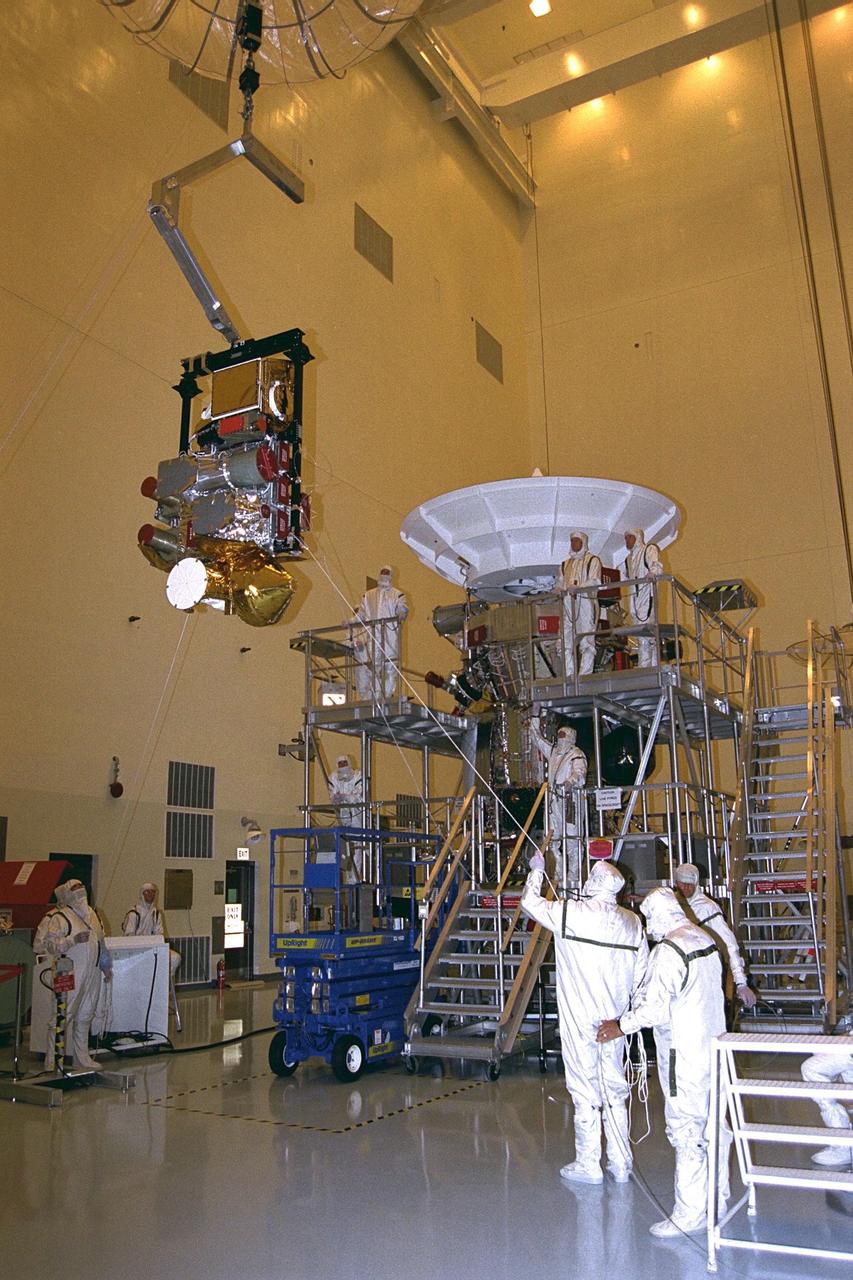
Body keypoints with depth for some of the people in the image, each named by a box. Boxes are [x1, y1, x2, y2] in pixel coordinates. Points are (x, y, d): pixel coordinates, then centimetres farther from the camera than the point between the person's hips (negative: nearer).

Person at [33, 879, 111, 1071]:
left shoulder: (90, 913, 16)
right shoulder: (57, 917, -9)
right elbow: (42, 944, -18)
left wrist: (105, 965, 26)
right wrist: (73, 940, -24)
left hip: (92, 972, 7)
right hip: (71, 974, -7)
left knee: (85, 1016, 13)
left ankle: (82, 1058, 22)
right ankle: (52, 1061, 4)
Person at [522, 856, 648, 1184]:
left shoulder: (571, 913, -12)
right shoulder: (633, 923, 2)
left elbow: (530, 902, 4)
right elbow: (641, 976, 8)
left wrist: (537, 870, 20)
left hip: (580, 1020, -5)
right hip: (614, 1021, 5)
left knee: (584, 1087, 3)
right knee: (615, 1088, 13)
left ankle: (588, 1164, 12)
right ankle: (621, 1163, 22)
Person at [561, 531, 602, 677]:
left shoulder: (592, 560, 9)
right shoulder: (567, 563, 26)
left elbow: (595, 581, -6)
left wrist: (578, 587, -21)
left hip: (585, 601, -5)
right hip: (568, 603, 5)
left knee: (586, 641, -9)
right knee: (566, 641, -3)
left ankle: (585, 674, -10)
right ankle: (569, 675, -2)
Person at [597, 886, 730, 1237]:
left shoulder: (668, 951, -22)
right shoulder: (705, 939, 6)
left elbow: (654, 1008, -22)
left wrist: (620, 1026, -7)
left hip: (684, 1055, -9)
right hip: (712, 1045, 9)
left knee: (685, 1129, -1)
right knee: (713, 1123, 20)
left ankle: (690, 1213, 6)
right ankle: (718, 1195, 34)